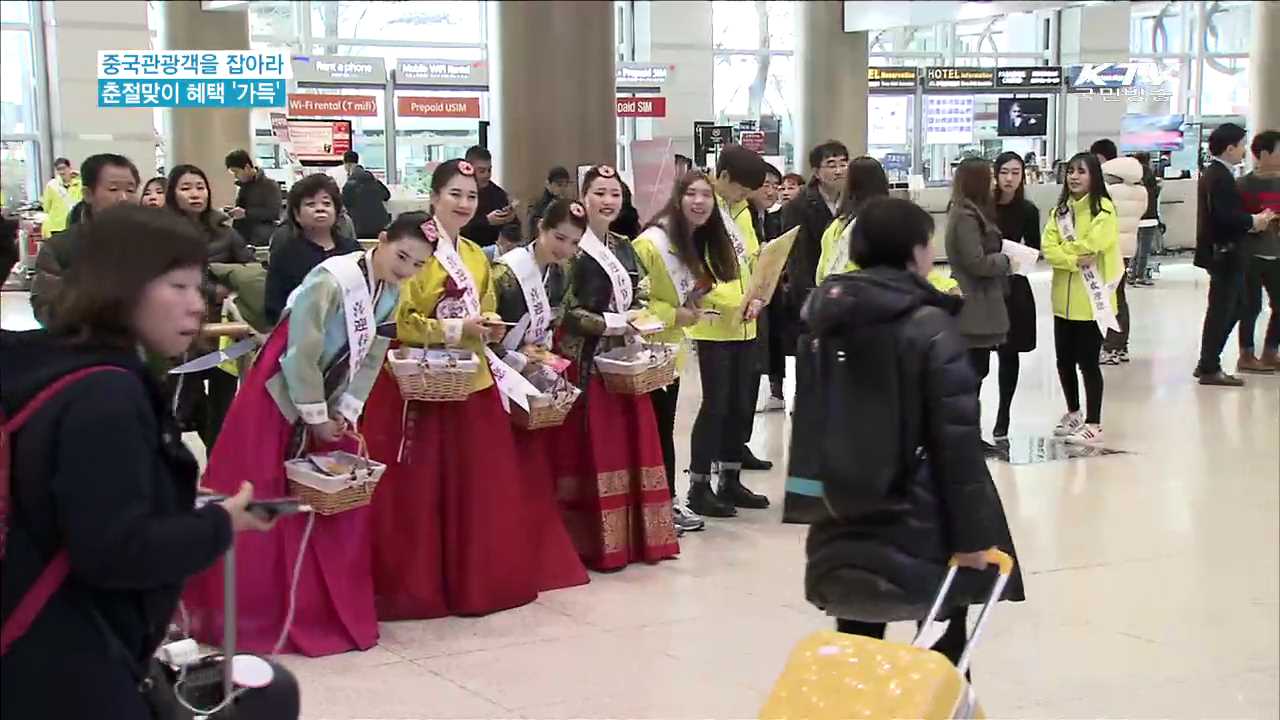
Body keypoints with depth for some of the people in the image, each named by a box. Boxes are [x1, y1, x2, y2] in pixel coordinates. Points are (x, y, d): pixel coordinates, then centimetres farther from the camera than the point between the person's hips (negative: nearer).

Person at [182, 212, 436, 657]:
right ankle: (251, 613, 10)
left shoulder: (392, 293, 0)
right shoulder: (331, 280, -25)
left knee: (339, 504, 10)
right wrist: (315, 416, -16)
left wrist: (345, 413, -5)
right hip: (282, 398, -8)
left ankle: (332, 609, 23)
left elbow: (370, 359, 4)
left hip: (328, 401, 8)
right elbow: (301, 354, -24)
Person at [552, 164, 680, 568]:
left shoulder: (625, 249, 14)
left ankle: (633, 535, 14)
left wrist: (643, 317, -1)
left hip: (623, 359, 7)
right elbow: (565, 311, -14)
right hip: (586, 361, -7)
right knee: (591, 447, -5)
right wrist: (618, 322, -17)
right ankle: (595, 542, 0)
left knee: (629, 442, 7)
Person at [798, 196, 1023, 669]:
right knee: (943, 645, 9)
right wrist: (970, 532, -13)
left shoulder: (825, 320, 6)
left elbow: (806, 422, 13)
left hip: (842, 524, 6)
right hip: (917, 524, -6)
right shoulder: (930, 327, -13)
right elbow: (957, 439, -16)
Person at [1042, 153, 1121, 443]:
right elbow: (1048, 248, -2)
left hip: (1091, 299, -6)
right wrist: (1073, 260, -18)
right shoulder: (1060, 210, 10)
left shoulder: (1104, 208, -9)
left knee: (1088, 362, -1)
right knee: (1064, 360, 14)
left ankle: (1093, 424, 9)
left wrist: (1064, 249, -6)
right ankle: (1074, 413, 33)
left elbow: (1092, 243, -22)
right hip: (1064, 299, 6)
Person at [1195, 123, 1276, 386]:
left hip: (1222, 251, 10)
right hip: (1223, 252, -10)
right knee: (1221, 309, -2)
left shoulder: (1213, 173, 13)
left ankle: (1208, 364, 21)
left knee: (1236, 305, 17)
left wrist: (1250, 220, 6)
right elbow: (1225, 216, -27)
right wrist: (1253, 221, -14)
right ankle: (1209, 369, 5)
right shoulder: (1220, 177, -19)